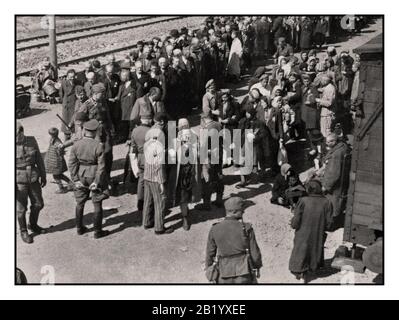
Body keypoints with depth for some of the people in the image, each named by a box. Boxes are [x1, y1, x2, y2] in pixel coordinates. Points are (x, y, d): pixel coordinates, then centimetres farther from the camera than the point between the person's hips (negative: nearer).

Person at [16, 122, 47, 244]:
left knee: (38, 204, 16)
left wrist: (43, 176, 8)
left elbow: (39, 159, 4)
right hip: (19, 181, -4)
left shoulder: (31, 141, -6)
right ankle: (23, 232, 30)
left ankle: (33, 225, 41)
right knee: (21, 208, 9)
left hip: (33, 179, 4)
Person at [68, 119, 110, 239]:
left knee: (80, 203, 18)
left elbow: (72, 164, -5)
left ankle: (79, 228, 30)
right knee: (97, 204, 8)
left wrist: (75, 179, -1)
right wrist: (97, 182, -10)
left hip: (81, 177, 4)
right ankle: (98, 231, 15)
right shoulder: (98, 146, -17)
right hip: (94, 176, -4)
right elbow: (101, 166, -17)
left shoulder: (76, 145, -6)